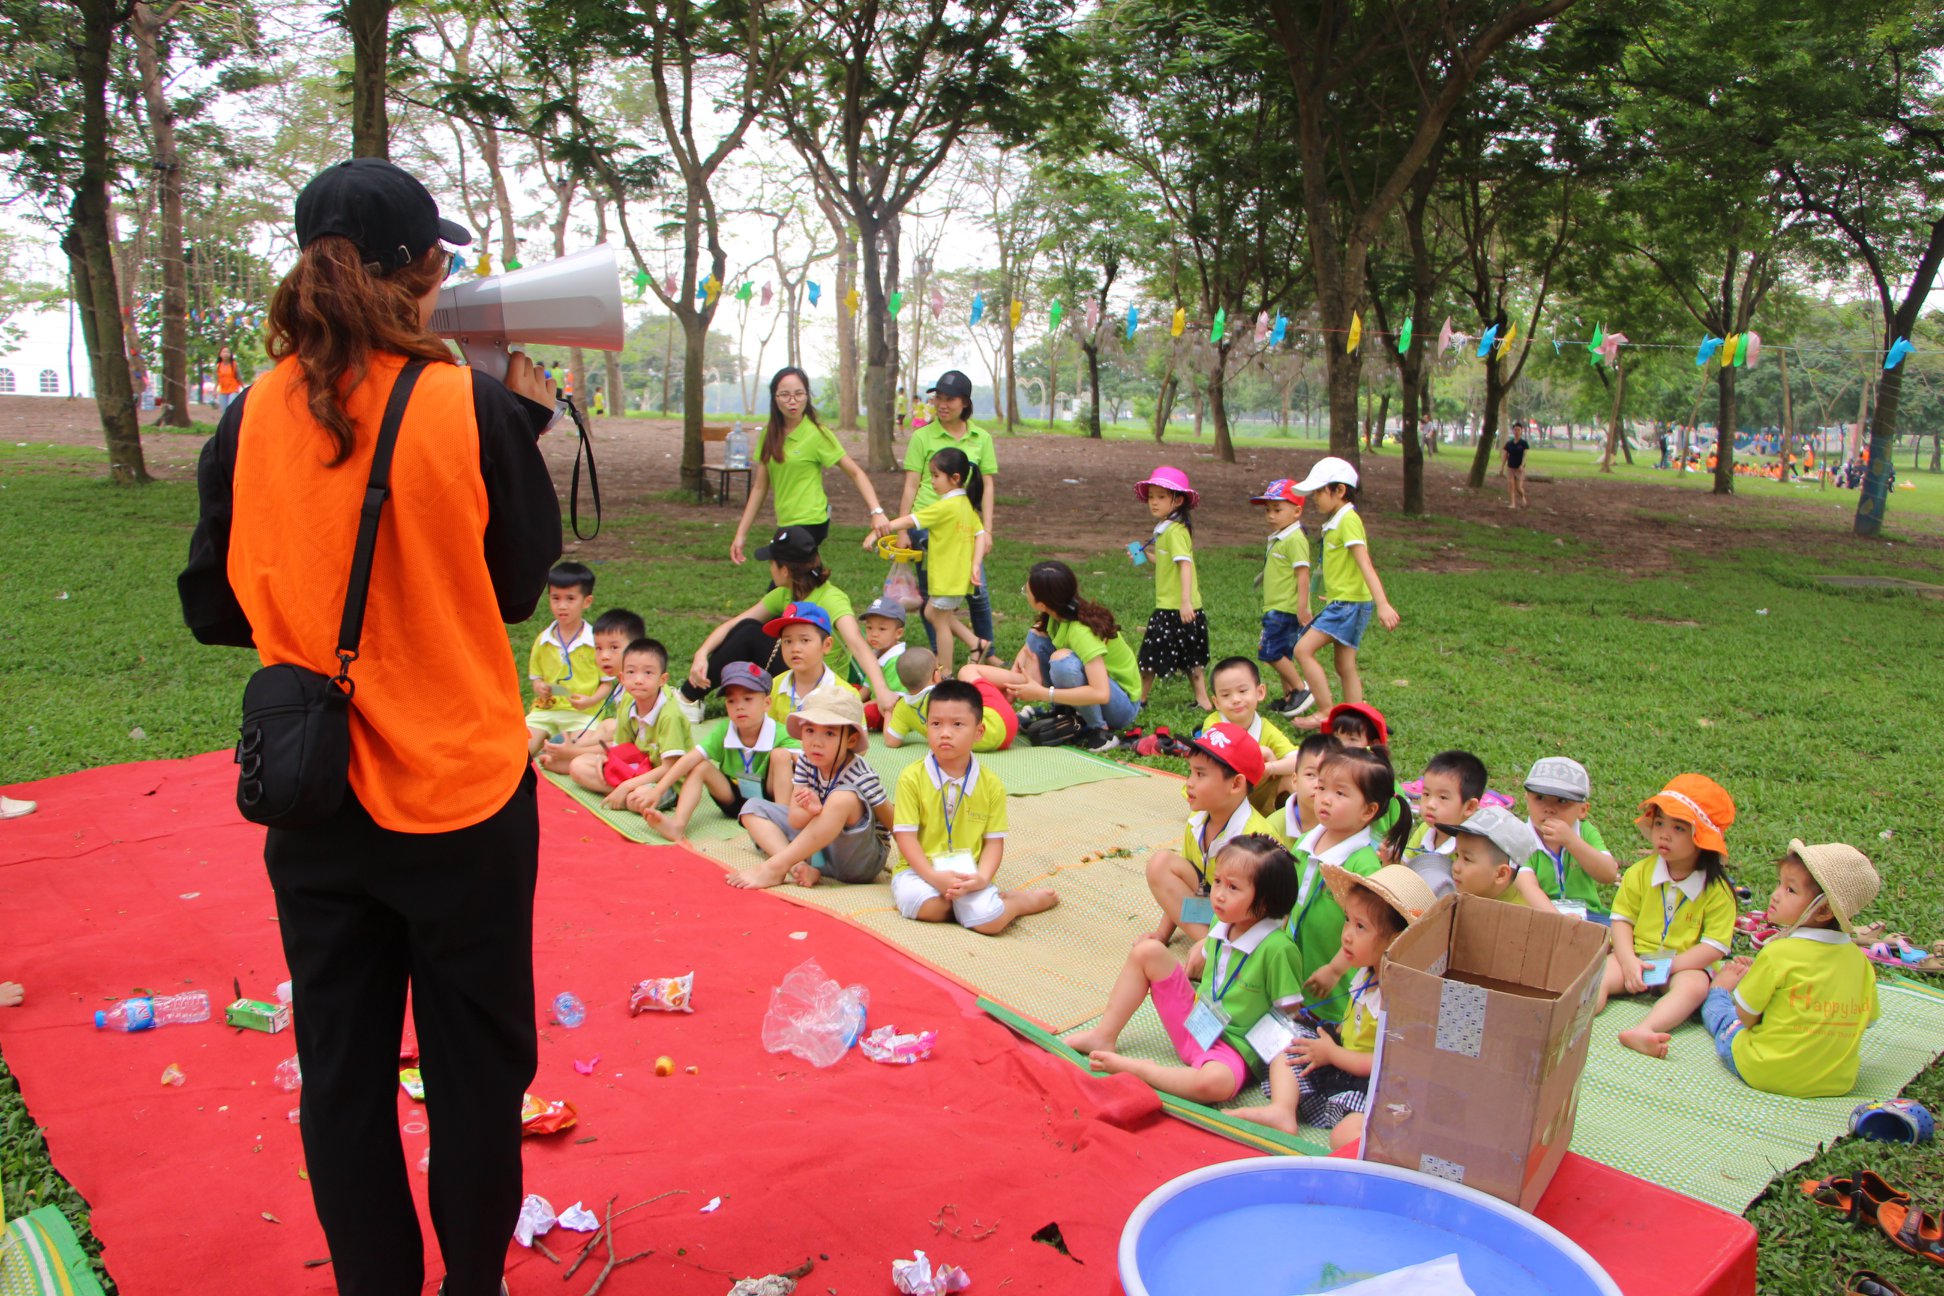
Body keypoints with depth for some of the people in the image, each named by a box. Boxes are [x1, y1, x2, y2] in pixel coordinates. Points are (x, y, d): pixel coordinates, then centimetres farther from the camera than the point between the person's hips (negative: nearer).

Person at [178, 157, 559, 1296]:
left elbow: (214, 609, 6)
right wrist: (529, 422, 7)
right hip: (462, 793, -3)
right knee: (474, 1064, 14)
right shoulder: (472, 408, -12)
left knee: (342, 1070, 16)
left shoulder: (252, 418, -3)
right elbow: (519, 587, 0)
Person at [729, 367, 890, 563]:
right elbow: (760, 487, 9)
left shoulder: (817, 434, -9)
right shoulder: (770, 435, 6)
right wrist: (741, 533, 6)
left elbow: (855, 473, -8)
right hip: (786, 523, 7)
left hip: (809, 523, -6)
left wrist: (876, 512, -20)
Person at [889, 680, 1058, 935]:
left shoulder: (991, 785, 1)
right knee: (918, 902, -35)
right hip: (921, 871, 0)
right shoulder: (911, 778, -5)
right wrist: (934, 876, -21)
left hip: (969, 876, 0)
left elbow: (994, 840, 2)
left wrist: (983, 878, -17)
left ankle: (1024, 901, 7)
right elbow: (905, 836, -8)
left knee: (989, 920, -28)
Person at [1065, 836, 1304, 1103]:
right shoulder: (1221, 926, -1)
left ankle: (1135, 1068, -19)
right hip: (1193, 1019, 7)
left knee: (1216, 1083, -43)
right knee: (1148, 951, -1)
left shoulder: (1277, 949, -22)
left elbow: (1291, 1014, -15)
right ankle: (1104, 1036, 3)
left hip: (1231, 1046, -7)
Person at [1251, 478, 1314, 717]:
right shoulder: (1277, 539, 15)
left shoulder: (1294, 540, -15)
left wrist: (1302, 608, -24)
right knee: (1282, 653, 13)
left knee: (1271, 652, -11)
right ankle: (1289, 696, 20)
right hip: (1275, 608, 10)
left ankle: (1301, 689, -4)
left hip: (1285, 609, -10)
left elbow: (1302, 575, -21)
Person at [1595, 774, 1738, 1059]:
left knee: (1694, 985, -34)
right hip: (1636, 958, 2)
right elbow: (1622, 918, 1)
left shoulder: (1716, 889, -6)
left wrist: (1669, 965, -18)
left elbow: (1715, 947, -9)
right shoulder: (1640, 873, 1)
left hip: (1685, 965, -2)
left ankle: (1643, 1030, -56)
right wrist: (1628, 961, -15)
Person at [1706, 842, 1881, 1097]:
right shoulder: (1858, 958, -5)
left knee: (1715, 996, 20)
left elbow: (1745, 1017, -12)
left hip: (1766, 1075, -5)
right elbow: (1866, 1020, 8)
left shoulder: (1779, 953, -21)